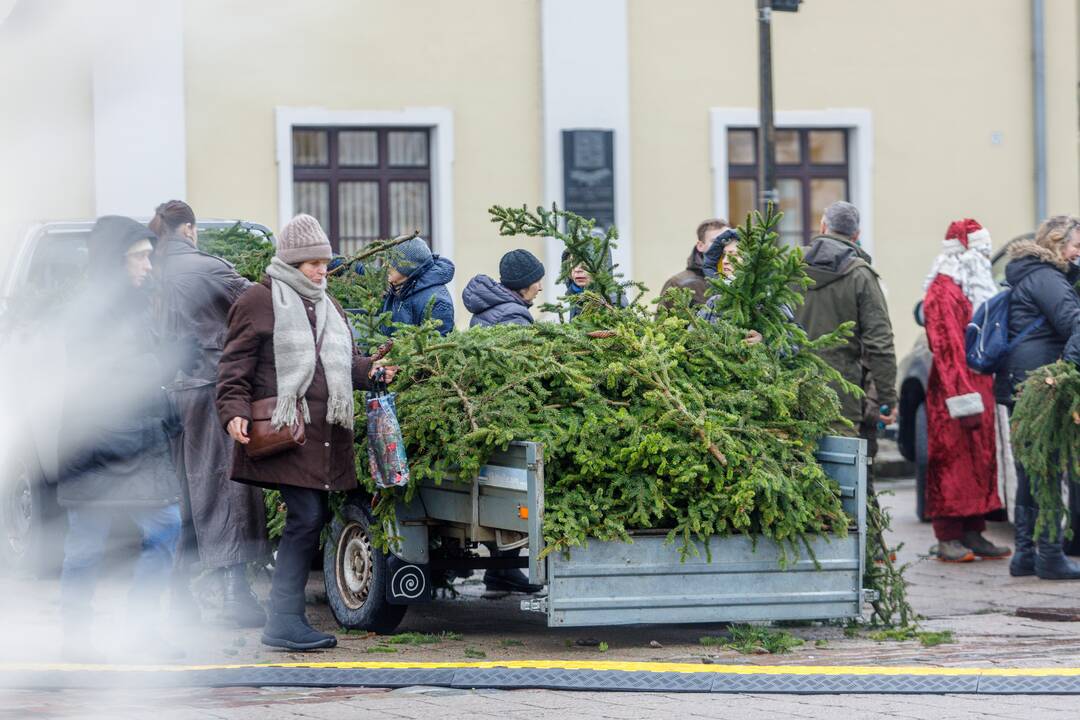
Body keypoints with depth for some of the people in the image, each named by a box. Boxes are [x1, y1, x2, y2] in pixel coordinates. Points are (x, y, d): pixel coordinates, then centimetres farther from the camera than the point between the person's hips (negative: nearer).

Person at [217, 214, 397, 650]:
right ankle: (284, 622, -11)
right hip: (285, 430, -8)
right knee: (306, 518, -14)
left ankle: (286, 620, 12)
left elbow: (345, 363, 27)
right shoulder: (260, 302, -1)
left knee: (310, 519, 6)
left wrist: (370, 370, 5)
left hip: (325, 434, 8)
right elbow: (235, 365, -3)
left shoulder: (327, 307, 23)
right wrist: (234, 411, -16)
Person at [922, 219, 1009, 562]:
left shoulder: (977, 289, 19)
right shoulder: (944, 291, -11)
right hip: (956, 394, -9)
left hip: (979, 389, 9)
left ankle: (973, 534, 13)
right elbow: (947, 348, -17)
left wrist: (985, 394, 16)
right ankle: (949, 539, -7)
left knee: (980, 460, 9)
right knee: (954, 462, -8)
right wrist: (963, 399, -22)